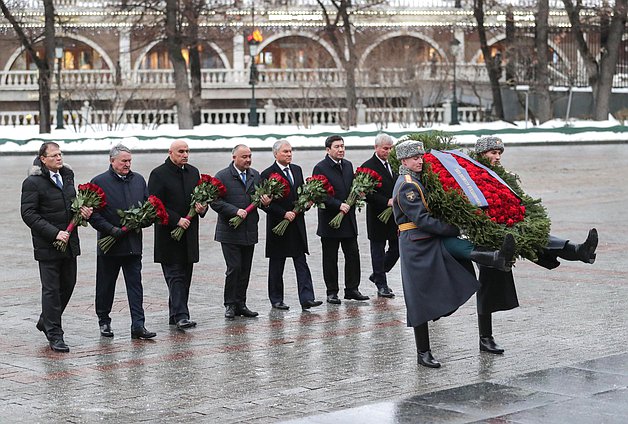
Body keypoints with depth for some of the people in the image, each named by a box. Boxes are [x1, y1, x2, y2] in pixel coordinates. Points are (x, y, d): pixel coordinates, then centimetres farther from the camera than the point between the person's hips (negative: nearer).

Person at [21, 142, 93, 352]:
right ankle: (54, 335, 4)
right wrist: (54, 233, -21)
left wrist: (83, 210, 0)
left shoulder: (67, 176, 12)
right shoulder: (33, 182, -10)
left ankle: (46, 321, 32)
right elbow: (28, 214, -15)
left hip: (69, 241, 7)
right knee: (51, 289, -2)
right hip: (48, 245, -7)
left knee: (68, 285, 13)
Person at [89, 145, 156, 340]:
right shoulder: (99, 182, -4)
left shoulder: (139, 180, 11)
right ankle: (104, 322, 24)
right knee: (106, 285, 9)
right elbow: (93, 214, -8)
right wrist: (112, 230, -16)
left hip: (133, 243, 3)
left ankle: (138, 325, -3)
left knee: (135, 284, -2)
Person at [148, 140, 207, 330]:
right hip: (169, 234, -7)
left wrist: (203, 208, -3)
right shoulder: (158, 174, -7)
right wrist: (177, 220, -19)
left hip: (189, 234, 7)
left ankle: (176, 314, 17)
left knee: (185, 276, 9)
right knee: (175, 275, -9)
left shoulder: (193, 172, 13)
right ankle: (180, 315, -13)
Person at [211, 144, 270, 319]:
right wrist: (235, 211, -21)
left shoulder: (255, 175, 12)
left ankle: (240, 304, 16)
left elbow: (261, 196, 20)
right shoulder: (222, 176, -6)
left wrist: (266, 201, -4)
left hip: (249, 231, 5)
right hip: (230, 232, -5)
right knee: (234, 268, -8)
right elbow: (215, 202, -12)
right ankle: (230, 305, 3)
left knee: (245, 270, 8)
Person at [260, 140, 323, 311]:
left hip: (297, 224, 5)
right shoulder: (267, 174, -8)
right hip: (278, 224, -5)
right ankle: (276, 299, 15)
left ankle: (306, 298, -7)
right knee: (276, 265, 6)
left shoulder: (297, 169, 11)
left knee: (301, 263, -2)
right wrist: (284, 213, -17)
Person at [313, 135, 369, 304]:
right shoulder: (320, 168, -9)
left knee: (353, 255, 7)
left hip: (348, 219, 6)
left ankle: (352, 289, 16)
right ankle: (332, 292, 11)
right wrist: (339, 205, -21)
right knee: (330, 258, 4)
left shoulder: (348, 165, 11)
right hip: (330, 220, -6)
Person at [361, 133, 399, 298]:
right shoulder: (368, 166, -11)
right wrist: (386, 202, -23)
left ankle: (378, 275, 27)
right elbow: (367, 194, -17)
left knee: (396, 248, 9)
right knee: (378, 250, 4)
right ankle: (381, 285, 12)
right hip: (378, 216, -7)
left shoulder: (391, 165, 12)